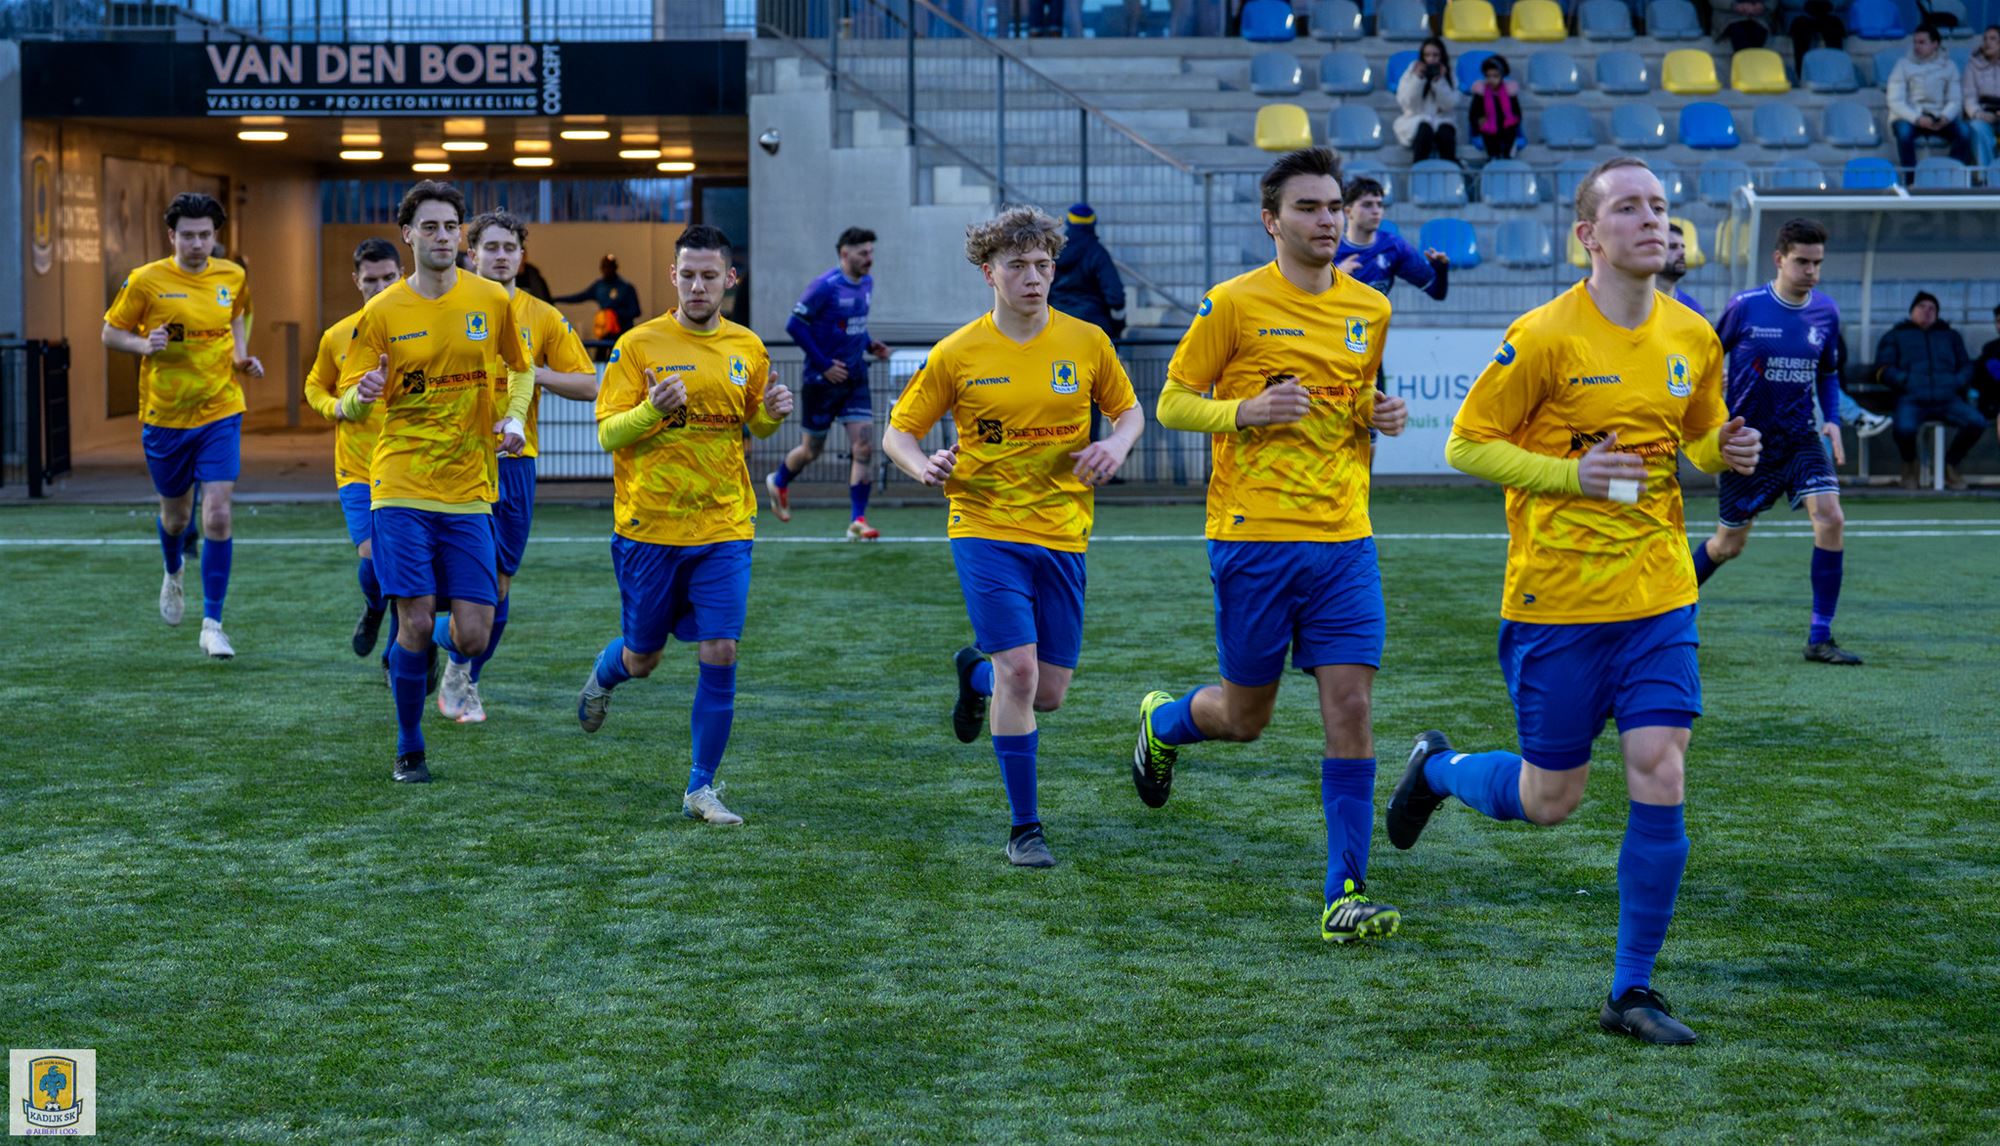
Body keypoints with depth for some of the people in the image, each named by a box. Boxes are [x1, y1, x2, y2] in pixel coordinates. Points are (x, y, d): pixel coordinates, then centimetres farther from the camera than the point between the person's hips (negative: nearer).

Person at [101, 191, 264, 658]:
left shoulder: (233, 277, -1)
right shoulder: (145, 281, -9)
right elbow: (110, 333, 0)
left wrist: (242, 356, 5)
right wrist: (144, 345, -20)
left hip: (220, 412, 1)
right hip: (164, 415, 0)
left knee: (218, 515, -12)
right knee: (175, 514, 15)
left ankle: (212, 625, -5)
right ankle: (173, 574, 51)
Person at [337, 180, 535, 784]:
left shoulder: (491, 300, 4)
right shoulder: (382, 313, -1)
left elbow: (520, 369, 20)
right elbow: (348, 405, 1)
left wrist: (514, 418, 1)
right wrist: (364, 395, -23)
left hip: (469, 490, 2)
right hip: (401, 488, -2)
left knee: (472, 637, -5)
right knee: (415, 622, -8)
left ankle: (428, 653, 33)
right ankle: (409, 750, 12)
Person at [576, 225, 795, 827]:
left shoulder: (748, 347, 6)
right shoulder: (639, 344, -6)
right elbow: (607, 433, -8)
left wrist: (772, 412, -4)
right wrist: (652, 409, -27)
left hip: (724, 528, 2)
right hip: (649, 527, -2)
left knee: (719, 654, -7)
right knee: (642, 657, 11)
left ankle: (702, 788, 4)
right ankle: (603, 674, 48)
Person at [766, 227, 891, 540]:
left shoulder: (867, 283, 6)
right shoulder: (825, 287, -17)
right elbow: (794, 325, -16)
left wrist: (869, 344, 3)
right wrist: (824, 365, -17)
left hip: (854, 378, 6)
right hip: (822, 381, -6)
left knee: (864, 446, -8)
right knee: (812, 449, 9)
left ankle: (857, 520, -6)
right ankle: (778, 482, 41)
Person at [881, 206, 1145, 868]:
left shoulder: (1086, 342, 2)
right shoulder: (955, 354, -4)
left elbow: (1129, 410, 15)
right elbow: (898, 432, 3)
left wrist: (1116, 447, -8)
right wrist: (924, 466, -19)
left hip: (1062, 535, 3)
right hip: (986, 530, -3)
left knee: (1048, 694, 5)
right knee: (1019, 671, -17)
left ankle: (977, 671, 42)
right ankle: (1024, 830, -3)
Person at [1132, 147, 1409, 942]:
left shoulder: (1370, 309, 9)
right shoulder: (1235, 304, -6)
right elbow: (1171, 404, -1)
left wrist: (1382, 415, 2)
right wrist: (1244, 411, -19)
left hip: (1344, 537, 4)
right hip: (1253, 538, -3)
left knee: (1350, 706, -7)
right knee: (1246, 716, 7)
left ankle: (1345, 895, -3)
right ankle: (1162, 721, 43)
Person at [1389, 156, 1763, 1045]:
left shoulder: (1693, 337, 4)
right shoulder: (1544, 336, -12)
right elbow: (1465, 447, -7)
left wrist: (1729, 451, -3)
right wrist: (1573, 474, -19)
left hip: (1658, 598, 4)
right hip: (1556, 601, -4)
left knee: (1660, 780, -7)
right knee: (1549, 800, 5)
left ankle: (1631, 992, 5)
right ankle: (1437, 768, 39)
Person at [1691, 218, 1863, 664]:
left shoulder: (1826, 313, 0)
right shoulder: (1745, 307, -12)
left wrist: (1832, 420, -1)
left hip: (1800, 438, 3)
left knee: (1830, 517, -18)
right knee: (1729, 544, 6)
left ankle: (1820, 639, -11)